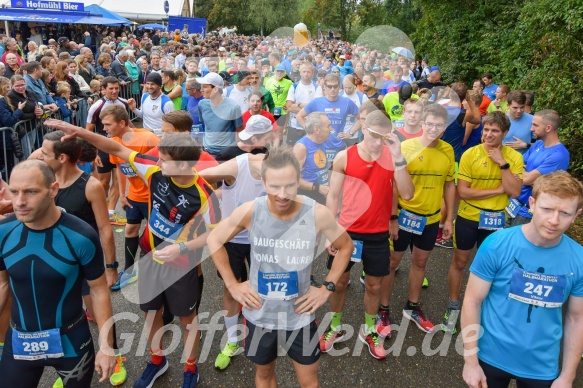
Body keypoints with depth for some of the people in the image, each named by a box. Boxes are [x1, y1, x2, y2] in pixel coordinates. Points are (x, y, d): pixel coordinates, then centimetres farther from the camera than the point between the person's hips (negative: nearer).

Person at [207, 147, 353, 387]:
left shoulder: (318, 214, -21)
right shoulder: (249, 212, -20)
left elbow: (345, 247, -2)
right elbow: (214, 240, -2)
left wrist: (327, 288, -6)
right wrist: (232, 285, -5)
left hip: (299, 316, 0)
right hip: (259, 315, 1)